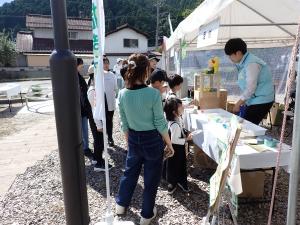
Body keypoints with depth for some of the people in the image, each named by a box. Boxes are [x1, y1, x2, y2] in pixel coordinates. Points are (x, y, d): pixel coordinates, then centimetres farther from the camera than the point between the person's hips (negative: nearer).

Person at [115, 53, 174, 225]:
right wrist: (169, 143, -2)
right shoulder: (153, 93, -21)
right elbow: (160, 123, -15)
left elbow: (124, 123, 2)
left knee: (130, 172, 26)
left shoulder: (123, 94, -7)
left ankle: (121, 204, 44)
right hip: (152, 140, -4)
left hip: (134, 140, 4)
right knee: (151, 178, 14)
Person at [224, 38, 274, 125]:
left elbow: (251, 87, -21)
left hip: (261, 101, -8)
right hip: (252, 100, 8)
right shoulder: (244, 63, 7)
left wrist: (238, 104, -14)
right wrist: (241, 102, 7)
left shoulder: (251, 63, -20)